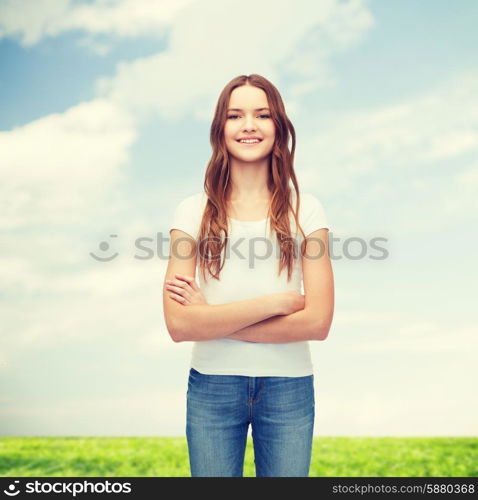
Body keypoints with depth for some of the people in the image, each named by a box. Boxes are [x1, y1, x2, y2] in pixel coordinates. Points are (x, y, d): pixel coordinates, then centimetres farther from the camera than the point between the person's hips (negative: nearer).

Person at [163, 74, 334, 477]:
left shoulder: (305, 209, -3)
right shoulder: (194, 212, -3)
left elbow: (318, 322, -11)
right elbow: (178, 324, -14)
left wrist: (213, 320, -14)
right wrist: (275, 302, -17)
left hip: (288, 387, 0)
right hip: (212, 386, 0)